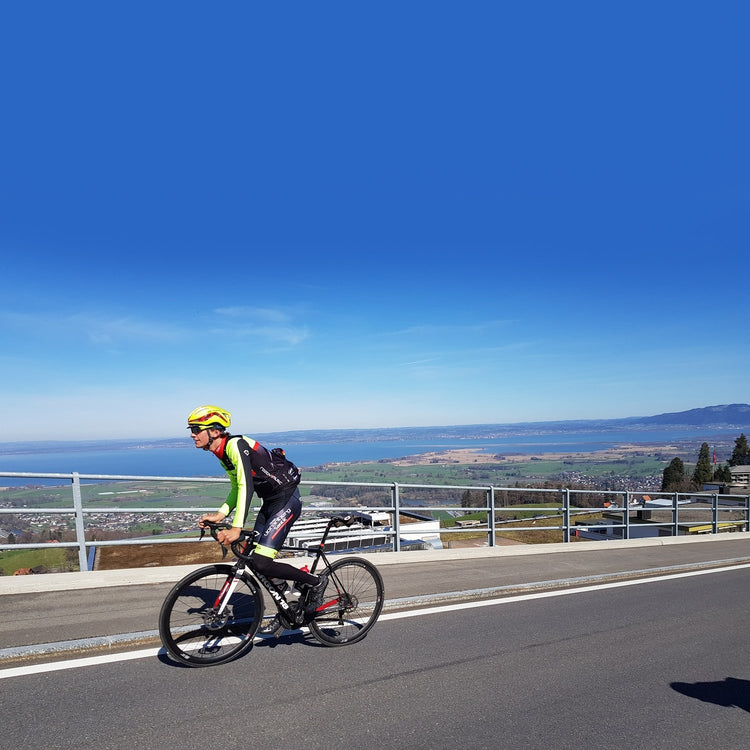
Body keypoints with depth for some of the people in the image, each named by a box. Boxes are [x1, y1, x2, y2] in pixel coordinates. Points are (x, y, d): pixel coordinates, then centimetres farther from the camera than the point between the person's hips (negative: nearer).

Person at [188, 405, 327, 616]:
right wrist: (220, 515, 1)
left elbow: (246, 485, -31)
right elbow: (237, 487, 15)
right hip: (269, 502, 10)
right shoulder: (222, 453, 9)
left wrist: (236, 528, -37)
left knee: (261, 562, -15)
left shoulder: (235, 445, -21)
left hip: (287, 499, -10)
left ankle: (316, 581, 4)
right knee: (253, 560, 7)